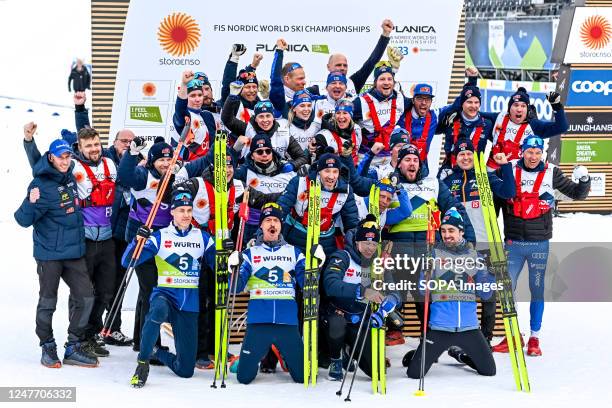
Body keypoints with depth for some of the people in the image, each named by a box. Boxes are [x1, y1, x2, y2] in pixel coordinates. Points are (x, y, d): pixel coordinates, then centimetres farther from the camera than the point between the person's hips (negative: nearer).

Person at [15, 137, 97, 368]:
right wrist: (31, 203, -34)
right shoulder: (41, 185, -14)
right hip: (49, 254, -6)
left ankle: (74, 349, 14)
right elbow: (23, 220, -18)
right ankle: (48, 349, 19)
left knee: (85, 297, 4)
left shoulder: (70, 178, 6)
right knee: (48, 302, 3)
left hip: (74, 251, 6)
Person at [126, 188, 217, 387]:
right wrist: (138, 240, -25)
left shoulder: (202, 237, 8)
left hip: (190, 304, 2)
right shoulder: (160, 236, 1)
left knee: (185, 370, -1)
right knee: (159, 310, -43)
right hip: (164, 294, -2)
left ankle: (155, 352, 32)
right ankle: (143, 362, -25)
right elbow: (128, 262, -6)